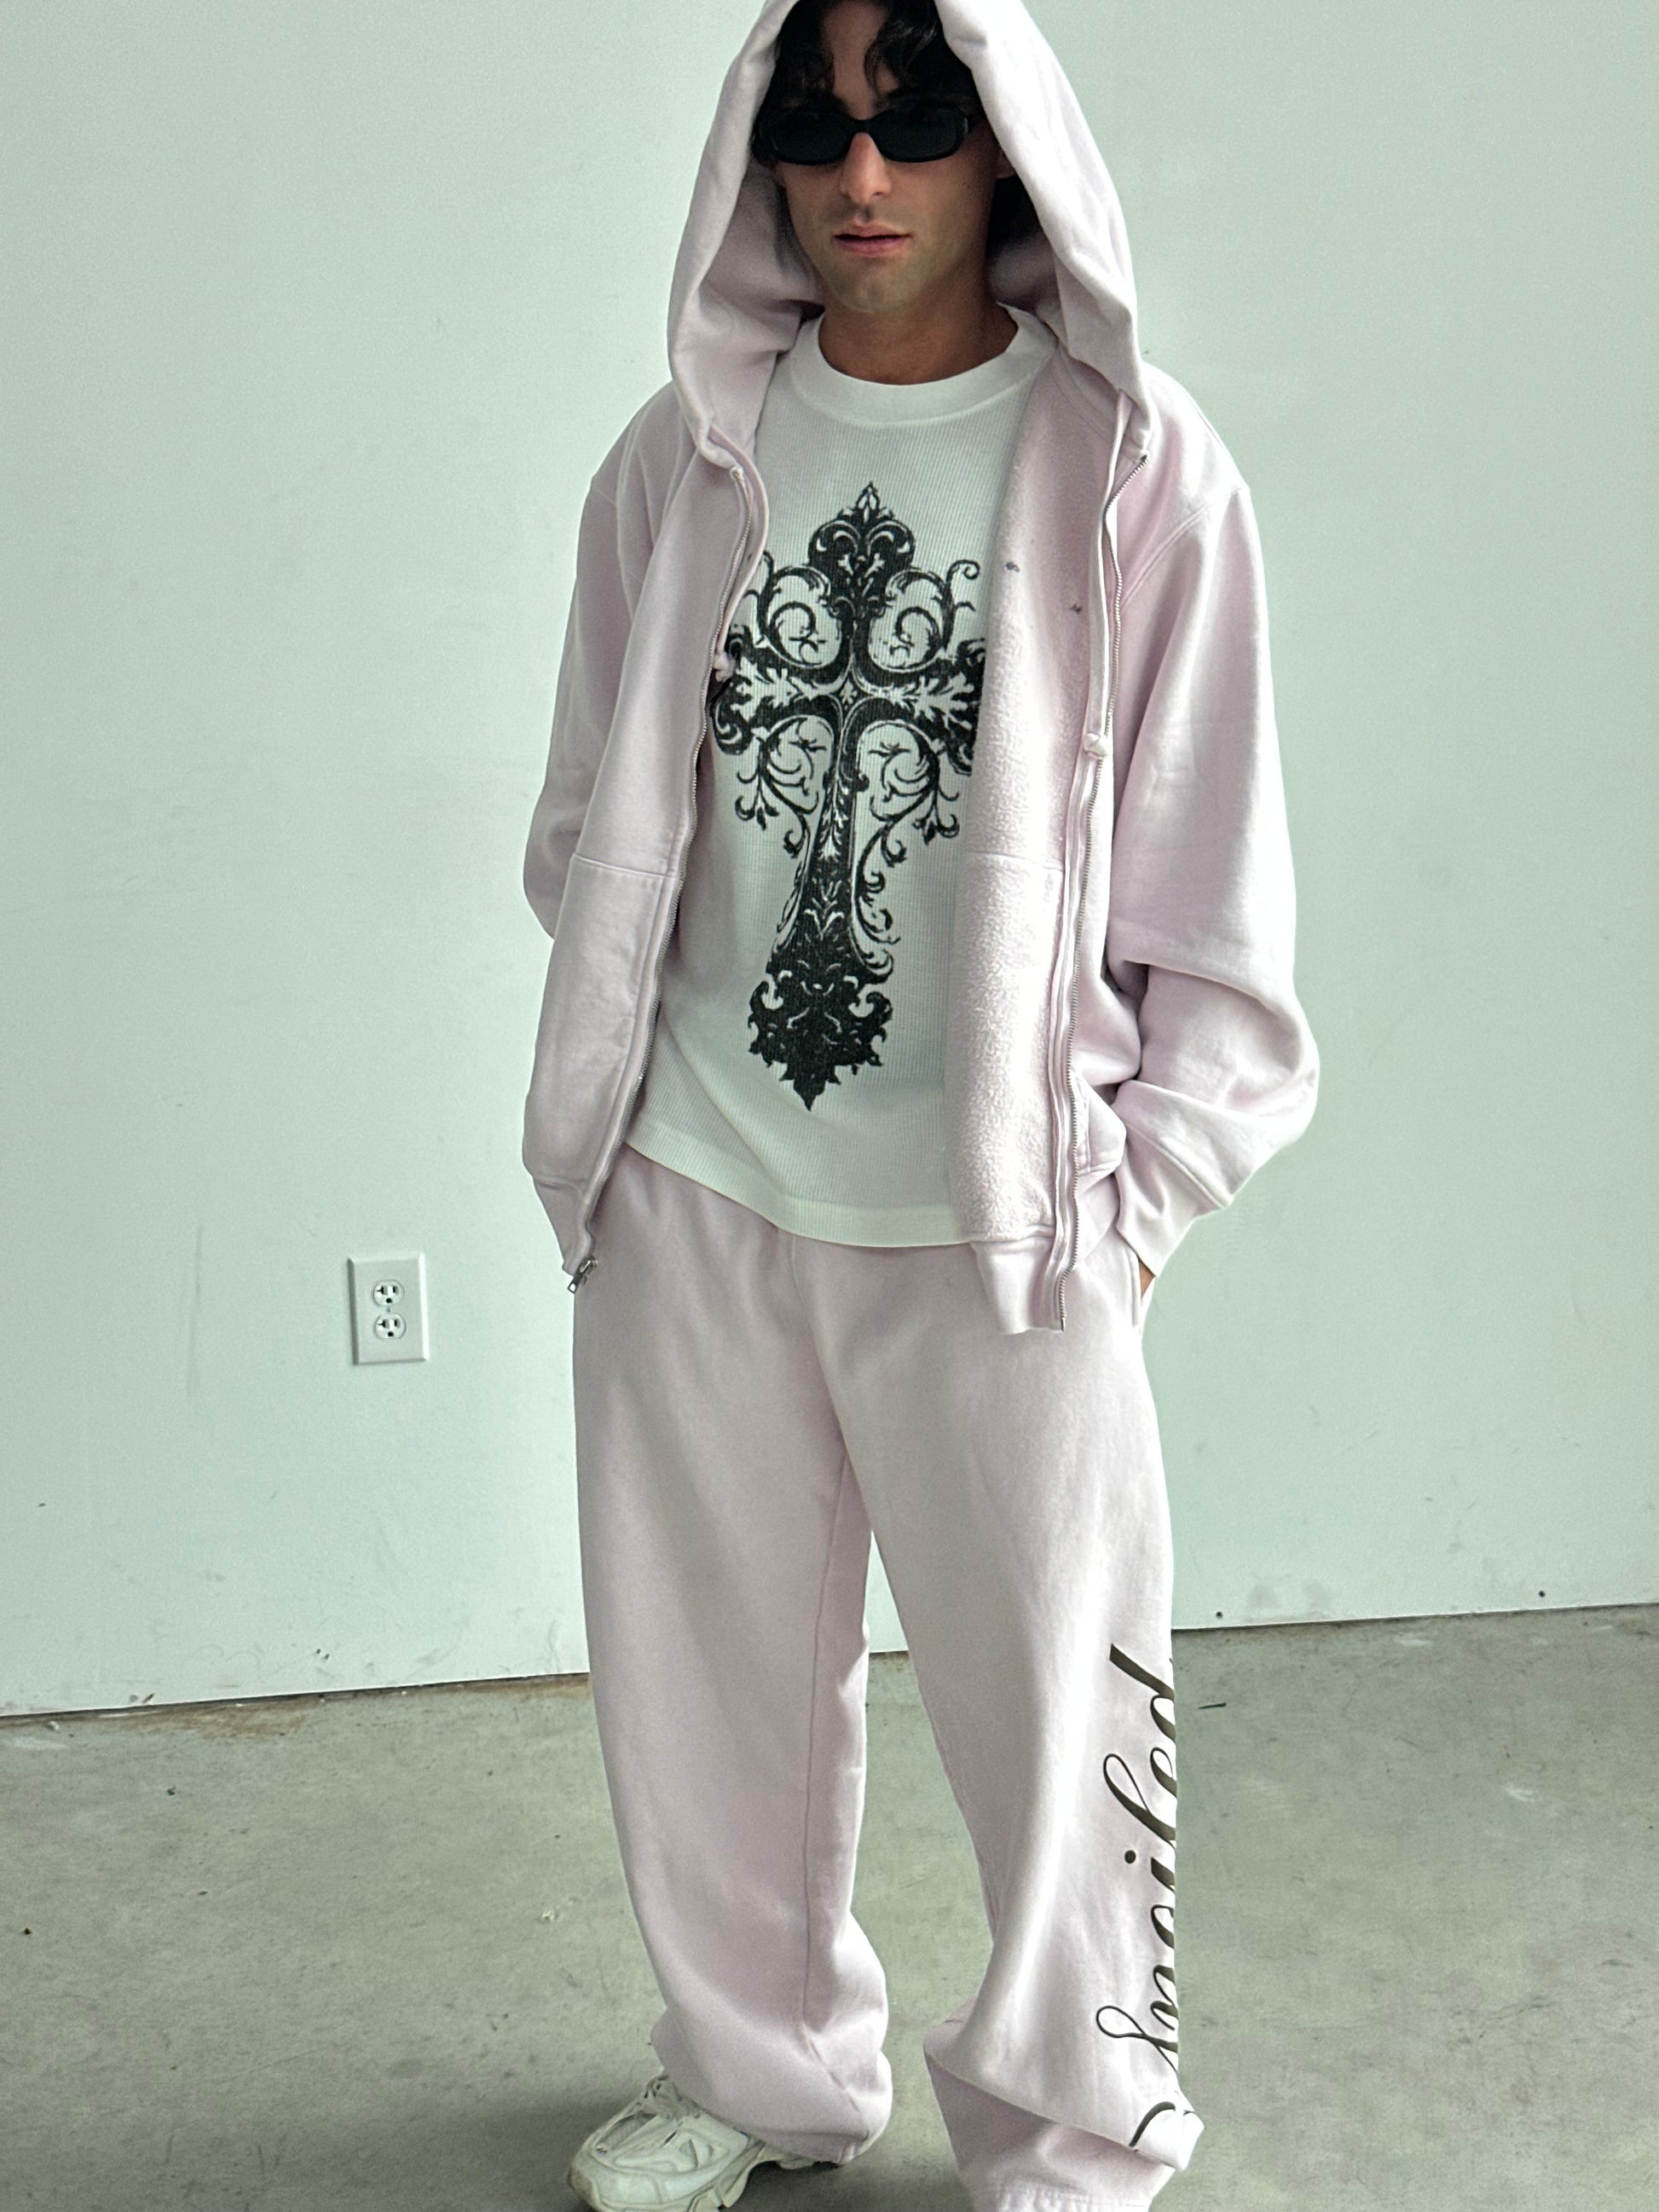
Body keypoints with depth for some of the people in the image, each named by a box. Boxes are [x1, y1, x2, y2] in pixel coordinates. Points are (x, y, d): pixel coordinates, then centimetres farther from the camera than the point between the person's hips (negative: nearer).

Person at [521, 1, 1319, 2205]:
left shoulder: (1139, 470, -4)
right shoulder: (681, 460, 5)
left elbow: (1209, 879, -2)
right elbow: (593, 830, 12)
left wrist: (1141, 1187, -3)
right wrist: (597, 1105, 7)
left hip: (997, 1212, -3)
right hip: (692, 1197, 4)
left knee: (1058, 1706, 5)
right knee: (705, 1683, 15)